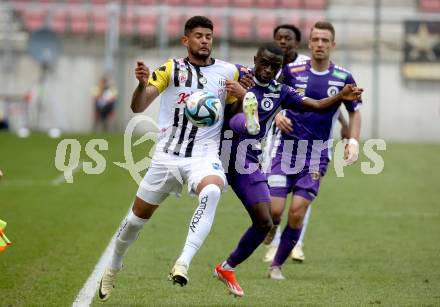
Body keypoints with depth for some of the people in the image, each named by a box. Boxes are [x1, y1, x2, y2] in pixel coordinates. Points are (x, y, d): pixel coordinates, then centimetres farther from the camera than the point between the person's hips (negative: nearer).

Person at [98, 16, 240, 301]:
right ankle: (114, 267, 38)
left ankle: (184, 263, -40)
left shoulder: (228, 72, 4)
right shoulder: (172, 68, 0)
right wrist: (143, 84, -30)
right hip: (167, 155, 1)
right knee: (139, 215, 10)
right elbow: (138, 107, -8)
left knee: (212, 191, -35)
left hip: (205, 155, -1)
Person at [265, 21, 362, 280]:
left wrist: (353, 141, 0)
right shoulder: (292, 70, -2)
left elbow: (355, 111, 13)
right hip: (287, 149, 0)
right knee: (274, 210, -11)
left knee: (297, 211, -9)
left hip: (317, 156, 0)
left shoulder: (343, 78, 0)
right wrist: (278, 115, -7)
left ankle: (277, 265, 8)